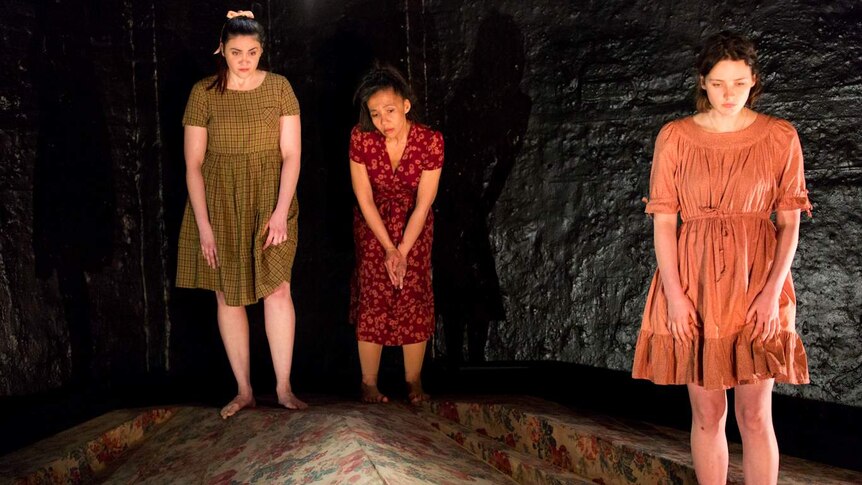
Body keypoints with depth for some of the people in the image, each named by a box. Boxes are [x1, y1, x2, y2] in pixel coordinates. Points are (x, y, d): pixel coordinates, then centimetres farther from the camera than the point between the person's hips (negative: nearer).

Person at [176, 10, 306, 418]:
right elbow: (193, 163, -3)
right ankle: (244, 390, 15)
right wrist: (203, 225, -9)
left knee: (277, 289, -9)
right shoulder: (204, 92, -2)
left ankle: (284, 388, 3)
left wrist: (281, 210, -14)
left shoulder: (279, 88, -1)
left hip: (268, 202, 0)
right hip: (220, 204, 1)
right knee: (228, 295, 4)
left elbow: (291, 154, -3)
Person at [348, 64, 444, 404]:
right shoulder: (360, 138, -22)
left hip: (414, 223, 0)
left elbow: (423, 204, -17)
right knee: (372, 297, -4)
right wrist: (388, 249, -16)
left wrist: (402, 252, -19)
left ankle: (414, 382, 10)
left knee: (413, 296, -3)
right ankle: (369, 384, 5)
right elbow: (365, 199, -15)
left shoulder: (431, 141, -24)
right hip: (372, 223, 0)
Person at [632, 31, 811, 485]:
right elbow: (663, 220, -1)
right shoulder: (674, 137, 1)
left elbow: (790, 222, 2)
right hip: (694, 281, 0)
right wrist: (674, 294, -9)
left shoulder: (780, 137, 2)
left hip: (756, 279, 0)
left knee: (755, 414, 0)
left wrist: (773, 290, -10)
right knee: (707, 412, 6)